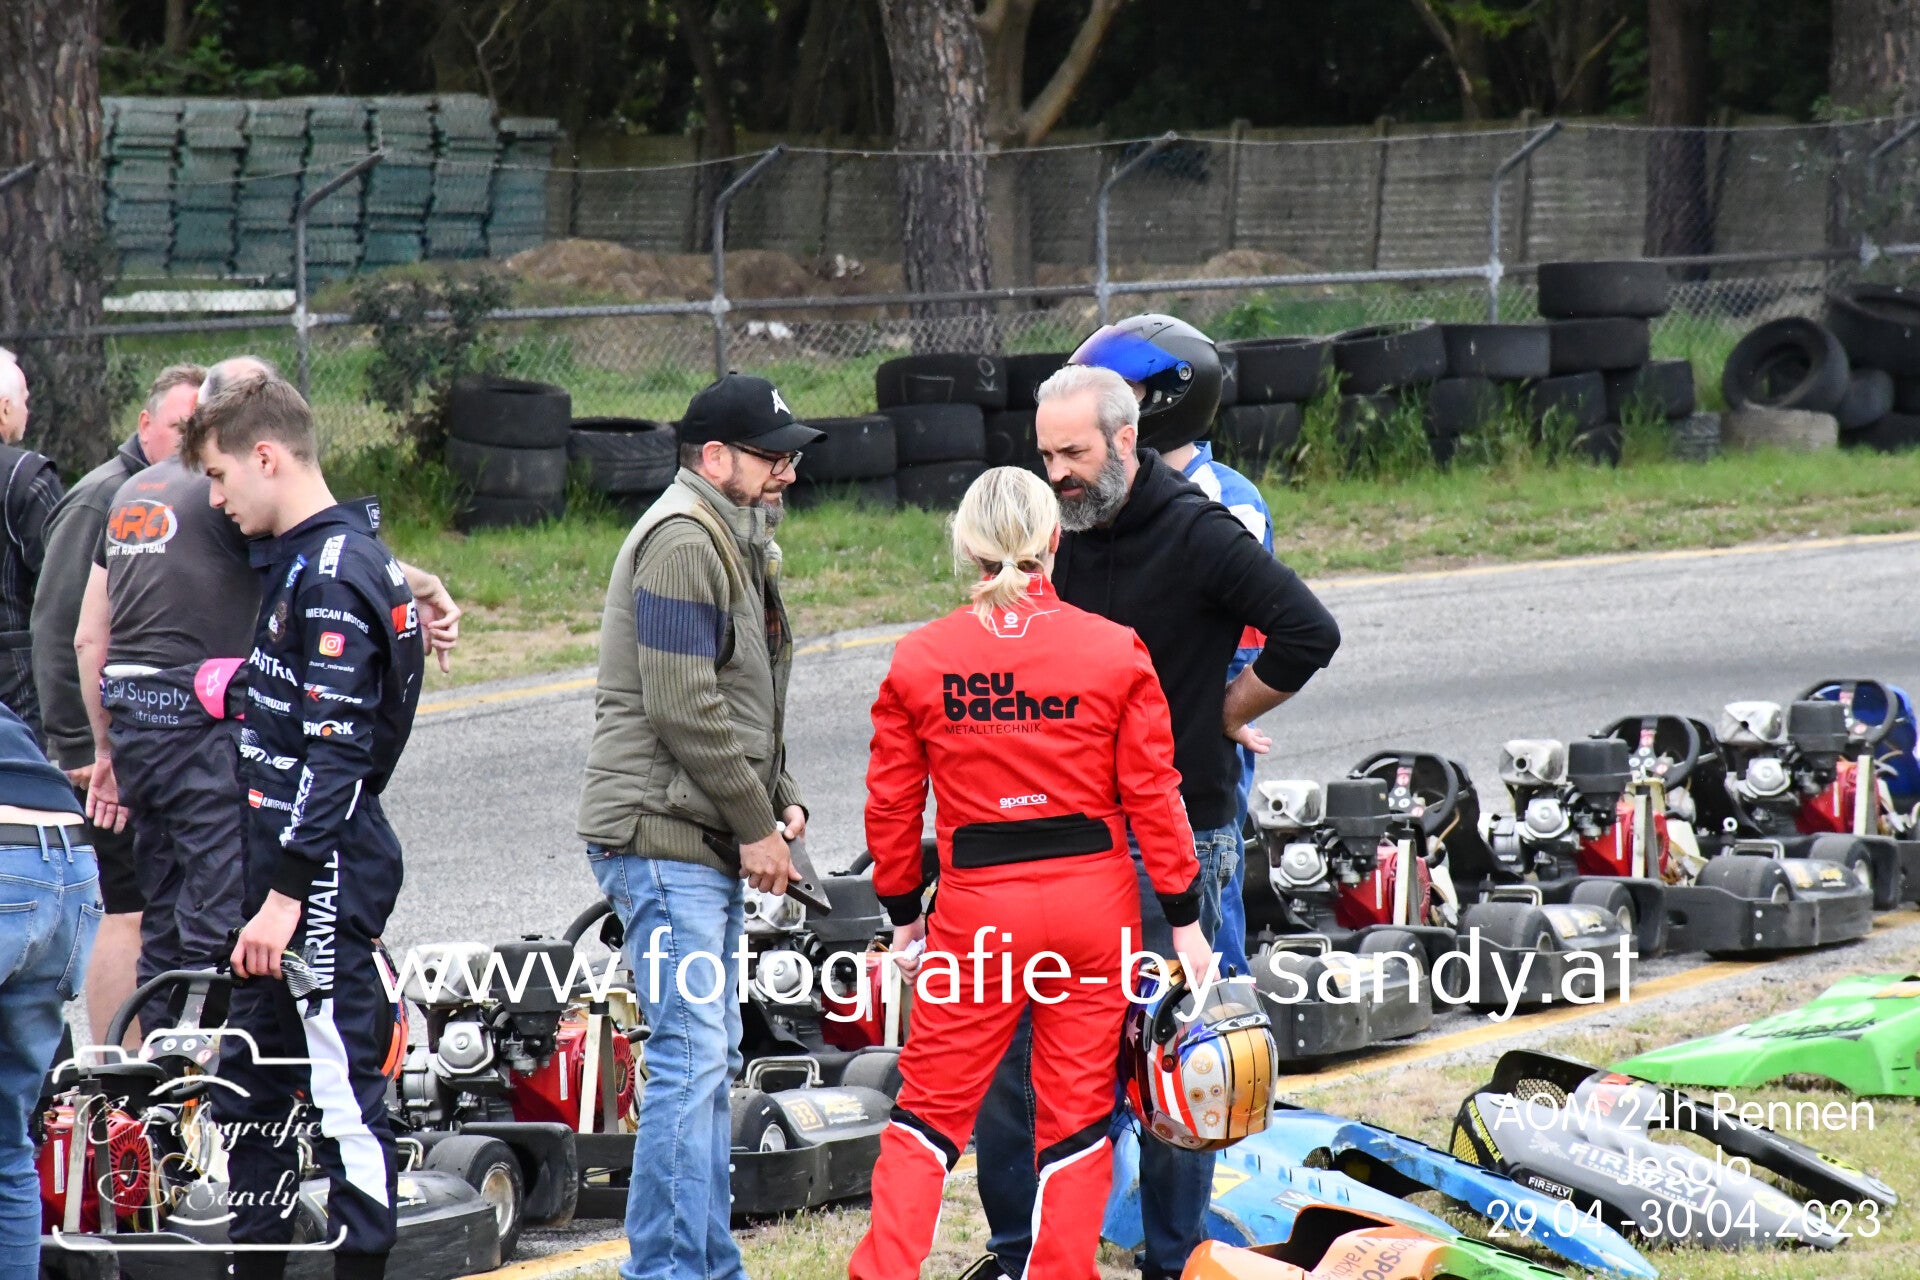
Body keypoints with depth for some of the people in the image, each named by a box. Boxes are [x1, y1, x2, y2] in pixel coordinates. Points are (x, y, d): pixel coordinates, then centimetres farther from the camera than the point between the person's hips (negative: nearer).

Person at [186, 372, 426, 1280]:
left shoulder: (334, 575, -16)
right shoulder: (302, 560, 15)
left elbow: (333, 753, -22)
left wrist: (286, 896, -24)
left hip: (326, 874, -11)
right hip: (287, 868, 11)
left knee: (341, 1085, -6)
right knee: (252, 1079, 16)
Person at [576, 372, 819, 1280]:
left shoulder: (736, 541, 20)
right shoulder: (683, 541, -14)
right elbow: (683, 708, -20)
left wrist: (781, 801, 11)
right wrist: (755, 823, -14)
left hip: (710, 844, 11)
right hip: (664, 837, -11)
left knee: (710, 1059, 14)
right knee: (692, 1055, -13)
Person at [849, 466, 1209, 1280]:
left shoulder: (919, 660, -3)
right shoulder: (1116, 651, -4)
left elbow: (891, 803, 2)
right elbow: (1152, 795, -2)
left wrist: (902, 915, 15)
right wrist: (1184, 921, 4)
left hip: (978, 906, 0)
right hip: (1094, 896, 0)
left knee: (931, 1110, 9)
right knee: (1078, 1113, 10)